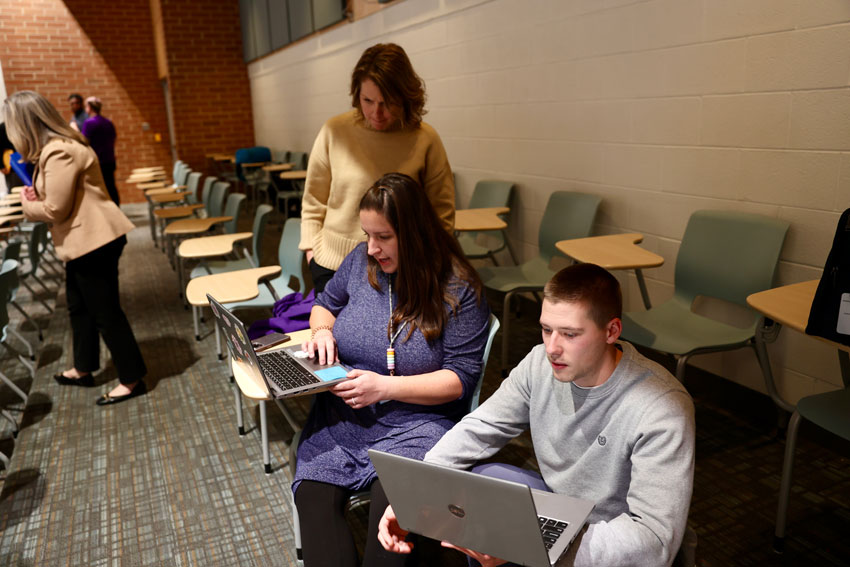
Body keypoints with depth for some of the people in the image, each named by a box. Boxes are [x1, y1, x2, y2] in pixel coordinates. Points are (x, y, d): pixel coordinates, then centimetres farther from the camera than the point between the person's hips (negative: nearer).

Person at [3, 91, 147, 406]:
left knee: (105, 312, -1)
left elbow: (56, 210, -18)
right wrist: (35, 197, 1)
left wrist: (26, 205, 1)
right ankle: (83, 369, 37)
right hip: (83, 240, 11)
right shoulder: (57, 146, 13)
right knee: (79, 307, 21)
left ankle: (132, 379, 10)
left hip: (92, 241, -11)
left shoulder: (59, 153, -21)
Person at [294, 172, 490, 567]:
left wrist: (385, 387, -18)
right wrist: (322, 329, 0)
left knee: (393, 505, -30)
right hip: (342, 416, 4)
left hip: (415, 422, -4)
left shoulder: (458, 288, -9)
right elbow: (326, 304, 24)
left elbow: (461, 378, -10)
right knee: (312, 497, -22)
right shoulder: (361, 260, 6)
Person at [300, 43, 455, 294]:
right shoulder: (334, 132, -3)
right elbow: (313, 205, 6)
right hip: (332, 268, 1)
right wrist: (313, 256, 1)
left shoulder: (425, 140, -6)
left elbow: (442, 217, 1)